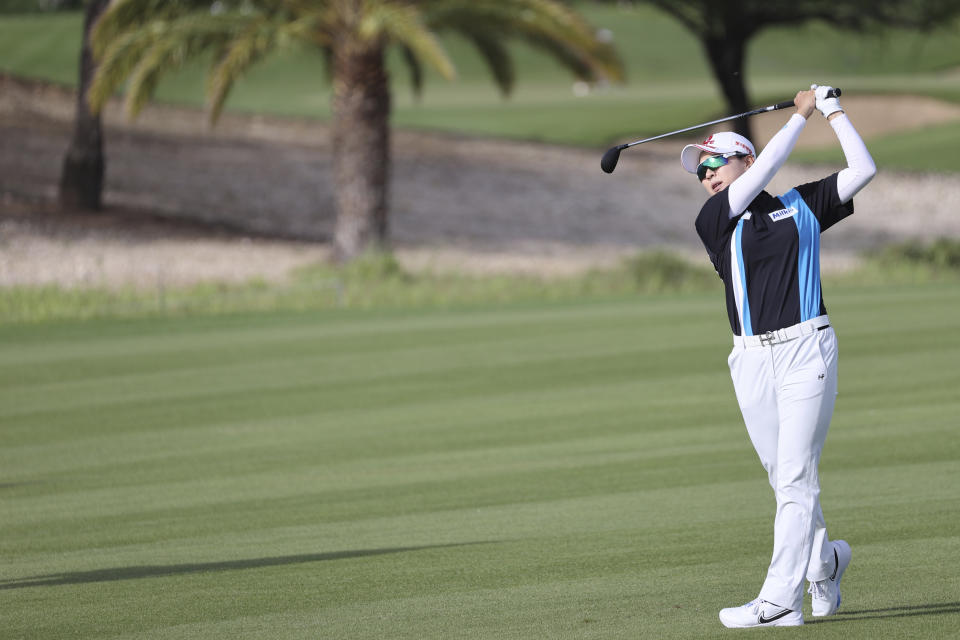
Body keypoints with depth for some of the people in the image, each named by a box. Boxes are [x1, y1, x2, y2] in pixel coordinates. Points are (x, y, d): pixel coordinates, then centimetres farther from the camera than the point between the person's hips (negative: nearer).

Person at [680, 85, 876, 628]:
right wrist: (801, 116, 4)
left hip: (807, 349, -3)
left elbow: (863, 169, 9)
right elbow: (766, 169, -3)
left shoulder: (802, 206, 11)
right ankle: (826, 557, 30)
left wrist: (834, 112, 10)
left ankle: (780, 598, -14)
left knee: (795, 476, -10)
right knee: (784, 479, 5)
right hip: (753, 360, 3)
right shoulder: (714, 220, 8)